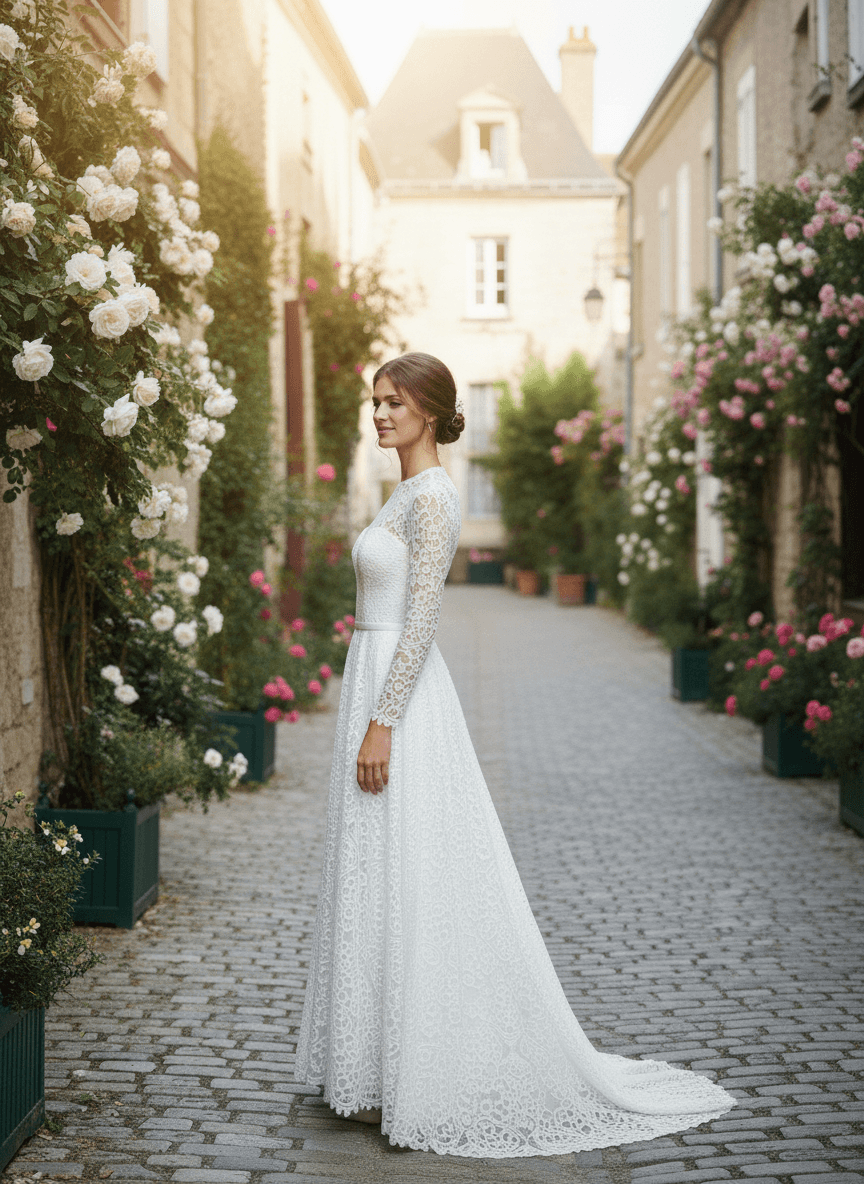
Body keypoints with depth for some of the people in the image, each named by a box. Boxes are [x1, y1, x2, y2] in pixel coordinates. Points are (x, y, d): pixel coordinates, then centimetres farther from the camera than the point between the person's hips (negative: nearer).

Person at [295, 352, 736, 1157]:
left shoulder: (430, 497, -13)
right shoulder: (407, 494, 16)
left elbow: (421, 620, -20)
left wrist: (381, 723, -22)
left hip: (401, 697, -10)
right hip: (377, 685, 10)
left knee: (407, 887, -5)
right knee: (379, 885, 13)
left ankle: (421, 1084, 3)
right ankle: (385, 1071, 21)